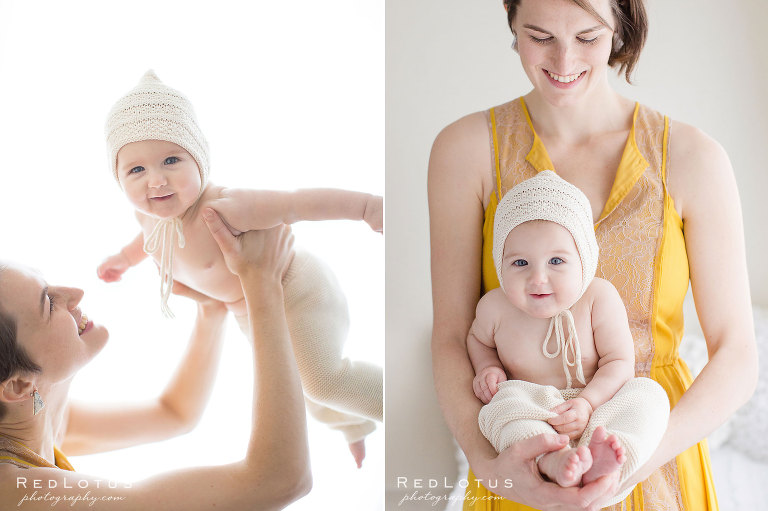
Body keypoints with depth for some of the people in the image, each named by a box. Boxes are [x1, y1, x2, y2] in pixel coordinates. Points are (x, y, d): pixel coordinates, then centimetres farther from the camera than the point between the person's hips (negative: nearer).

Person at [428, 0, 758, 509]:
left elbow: (737, 359, -9)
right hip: (521, 465, 0)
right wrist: (486, 464, -24)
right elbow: (451, 337, -9)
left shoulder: (693, 157, -10)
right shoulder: (467, 147, -10)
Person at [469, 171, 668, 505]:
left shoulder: (600, 298, -13)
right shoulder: (494, 306, -7)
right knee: (503, 403, -31)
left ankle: (597, 461, -49)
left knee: (648, 393, -24)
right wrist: (487, 368, -5)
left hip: (594, 404, 1)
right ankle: (552, 462, -52)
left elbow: (620, 361, -11)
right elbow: (478, 339, 17)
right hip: (529, 411, 0)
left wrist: (588, 403, -28)